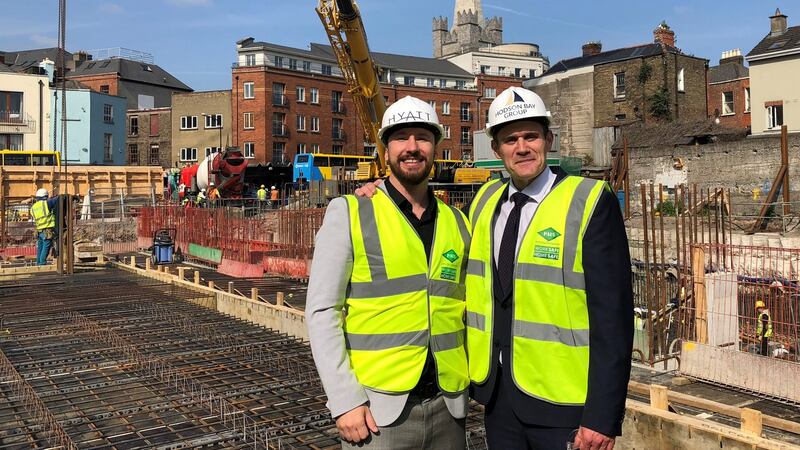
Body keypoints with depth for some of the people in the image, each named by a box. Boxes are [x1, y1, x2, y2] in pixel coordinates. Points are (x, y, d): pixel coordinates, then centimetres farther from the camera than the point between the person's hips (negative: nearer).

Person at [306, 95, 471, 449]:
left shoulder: (457, 223, 7)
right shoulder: (348, 213, -4)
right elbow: (322, 311, -7)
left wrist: (469, 380, 4)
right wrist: (344, 400, -12)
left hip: (448, 407, 4)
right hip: (378, 409, -3)